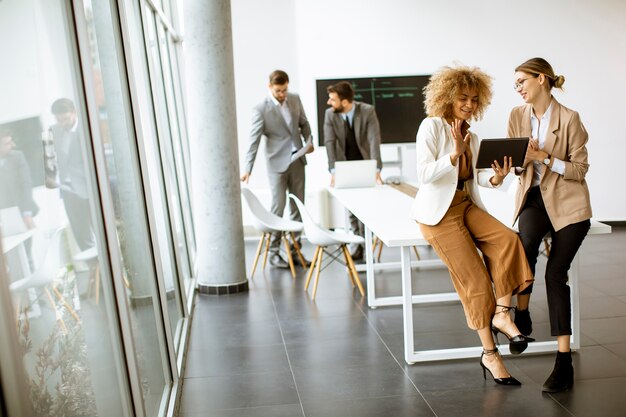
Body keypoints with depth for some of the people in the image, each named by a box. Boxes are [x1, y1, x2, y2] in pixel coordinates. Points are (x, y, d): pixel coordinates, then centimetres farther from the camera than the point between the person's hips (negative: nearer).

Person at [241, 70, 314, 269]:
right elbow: (254, 140, -15)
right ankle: (273, 252, 8)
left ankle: (295, 249, 17)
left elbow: (304, 123, 17)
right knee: (278, 207, -3)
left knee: (298, 207, 8)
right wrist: (248, 169, -21)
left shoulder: (295, 99, 5)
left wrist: (309, 141, -1)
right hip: (277, 163, -5)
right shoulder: (261, 109, -12)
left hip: (297, 159, 5)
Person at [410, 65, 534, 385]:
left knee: (507, 239, -24)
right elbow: (425, 174, -18)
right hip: (438, 212, -7)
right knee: (475, 278, -11)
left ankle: (501, 314, -17)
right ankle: (489, 354, 0)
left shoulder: (471, 137, 14)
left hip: (466, 205, 7)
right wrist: (455, 153, -29)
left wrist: (496, 177, -12)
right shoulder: (431, 127, -8)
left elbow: (474, 176, 8)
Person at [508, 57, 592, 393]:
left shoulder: (569, 118, -10)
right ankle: (522, 316, -8)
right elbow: (517, 163, 8)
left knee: (555, 273, -9)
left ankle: (564, 362, 0)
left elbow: (579, 169, -7)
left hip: (568, 203, -3)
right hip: (533, 198, 3)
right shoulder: (517, 116, 4)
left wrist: (544, 157, -20)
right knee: (526, 244, -30)